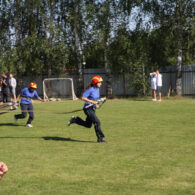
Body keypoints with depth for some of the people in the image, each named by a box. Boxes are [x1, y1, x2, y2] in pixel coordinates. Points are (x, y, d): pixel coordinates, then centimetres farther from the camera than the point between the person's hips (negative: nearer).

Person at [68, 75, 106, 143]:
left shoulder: (97, 89, 7)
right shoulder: (90, 89, -18)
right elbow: (83, 98, -21)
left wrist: (95, 103, 10)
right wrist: (92, 101, -27)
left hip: (93, 109, 9)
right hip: (88, 109, -9)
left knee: (88, 125, 15)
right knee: (97, 122, -14)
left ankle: (74, 120, 28)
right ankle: (100, 138, -7)